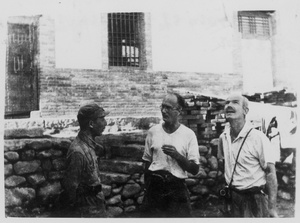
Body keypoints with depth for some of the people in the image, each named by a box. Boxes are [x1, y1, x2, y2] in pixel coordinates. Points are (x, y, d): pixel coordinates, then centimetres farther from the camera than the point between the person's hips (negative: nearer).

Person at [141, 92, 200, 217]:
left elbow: (195, 169, -4)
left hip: (177, 188, -1)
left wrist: (177, 155, -19)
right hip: (154, 187, 2)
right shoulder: (153, 131, 2)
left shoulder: (188, 134, -4)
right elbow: (147, 163, 10)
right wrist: (148, 188, 11)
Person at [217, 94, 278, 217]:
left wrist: (272, 208, -18)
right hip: (232, 197, 5)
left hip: (254, 198, -5)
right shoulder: (223, 137, 1)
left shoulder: (258, 138, -16)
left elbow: (270, 172, -15)